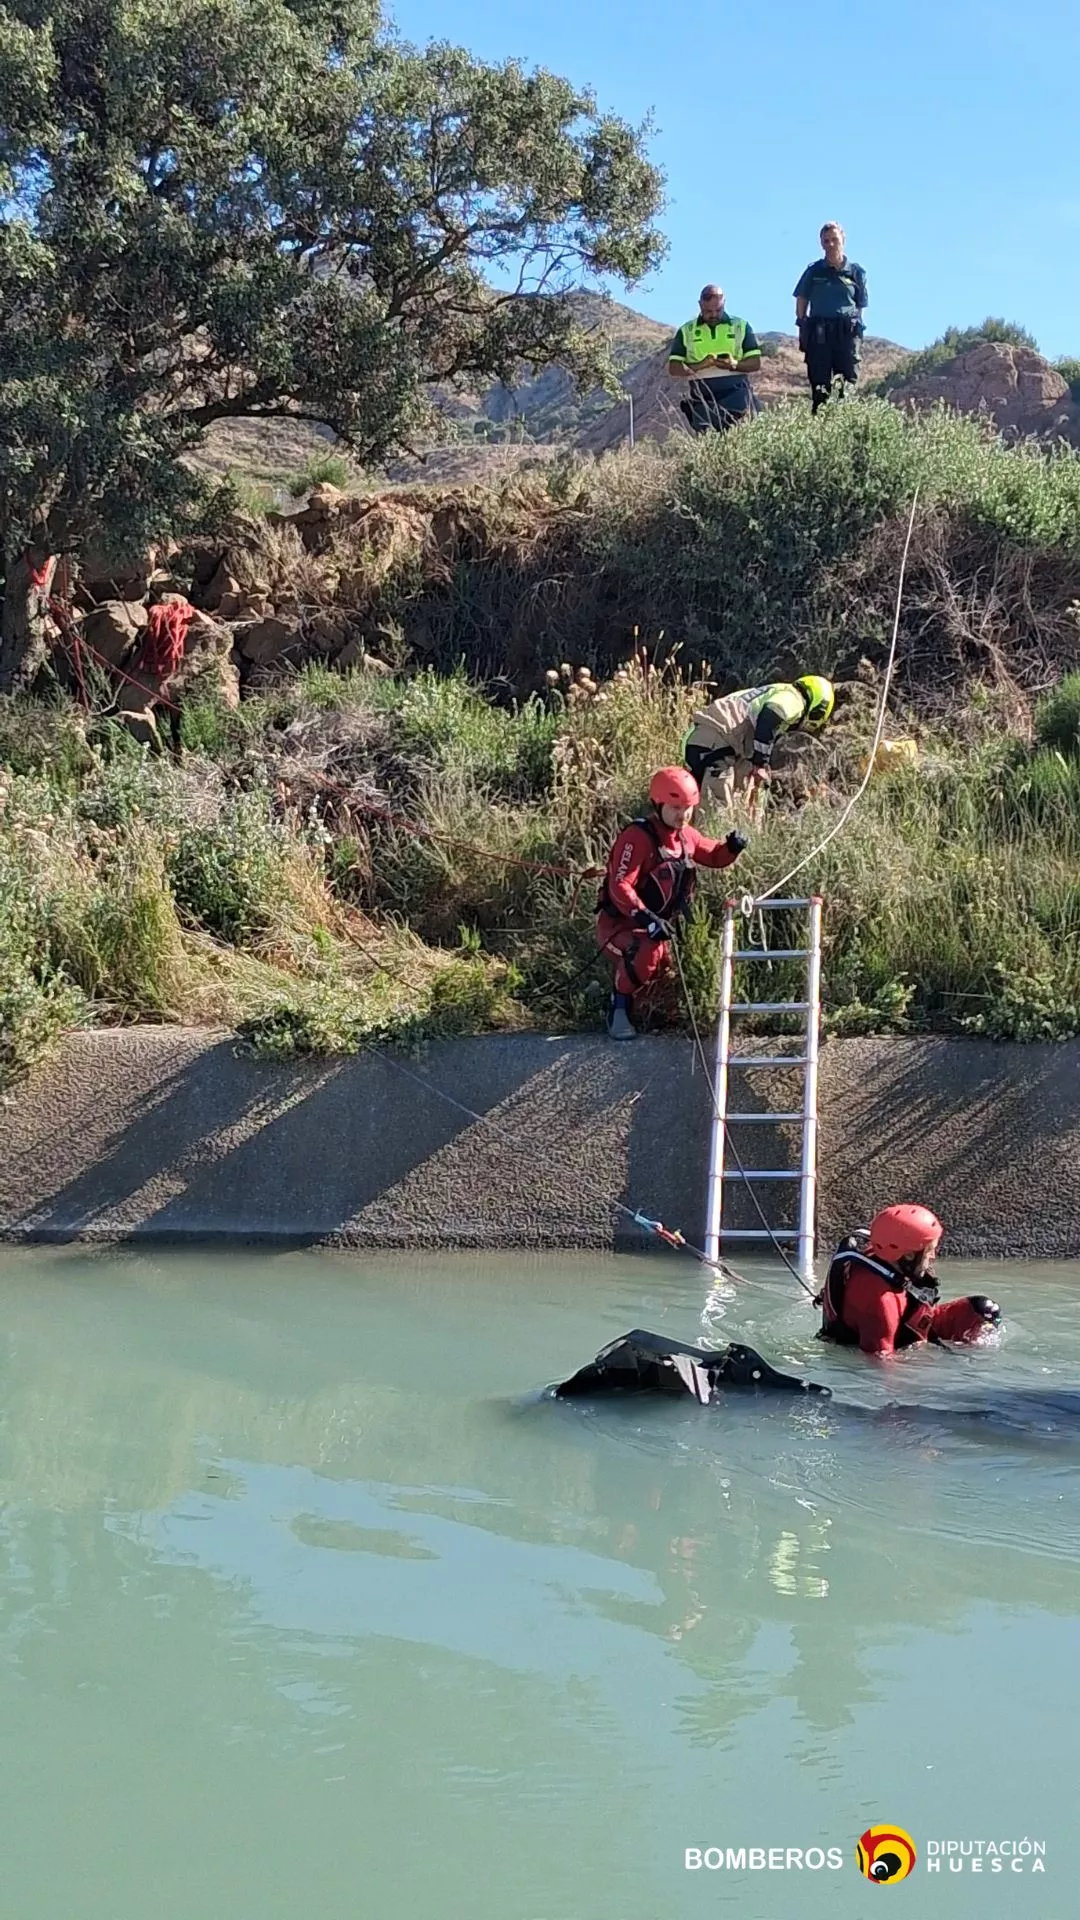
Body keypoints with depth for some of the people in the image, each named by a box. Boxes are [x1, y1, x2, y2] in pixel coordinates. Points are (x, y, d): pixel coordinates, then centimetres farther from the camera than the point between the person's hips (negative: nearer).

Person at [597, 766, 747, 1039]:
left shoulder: (686, 835, 5)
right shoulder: (637, 837, -21)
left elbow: (714, 856, 21)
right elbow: (620, 886, -28)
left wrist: (731, 848, -3)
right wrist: (645, 917, -40)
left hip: (658, 923, 9)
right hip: (619, 922, -8)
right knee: (647, 952, -36)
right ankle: (619, 1009, -16)